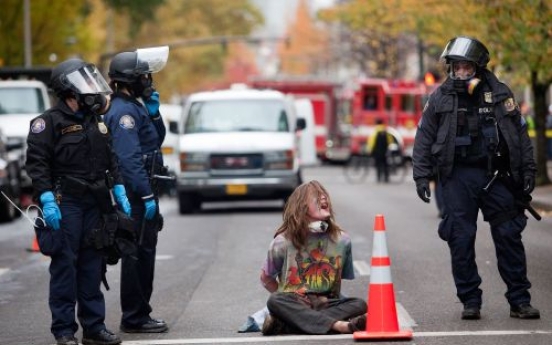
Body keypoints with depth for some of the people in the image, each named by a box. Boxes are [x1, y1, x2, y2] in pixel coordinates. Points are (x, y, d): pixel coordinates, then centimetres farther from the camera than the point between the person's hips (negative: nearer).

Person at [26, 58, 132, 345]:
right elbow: (37, 163, -13)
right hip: (65, 204, -6)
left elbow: (111, 160, 21)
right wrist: (47, 200, -20)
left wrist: (119, 192, 13)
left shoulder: (97, 121, 15)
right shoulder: (50, 122, -7)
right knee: (65, 266, -5)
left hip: (94, 203, 6)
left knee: (92, 266, 9)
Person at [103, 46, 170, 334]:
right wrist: (146, 195, -25)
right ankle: (134, 318, -3)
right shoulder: (124, 111, -17)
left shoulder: (135, 106, 15)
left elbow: (157, 140, 22)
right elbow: (129, 158, -24)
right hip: (135, 193, -11)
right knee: (138, 253, -7)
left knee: (144, 253, 15)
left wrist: (153, 112, 6)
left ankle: (139, 314, 22)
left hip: (141, 191, 11)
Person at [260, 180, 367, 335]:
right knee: (275, 301, -35)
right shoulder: (283, 242, 0)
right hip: (294, 306, -2)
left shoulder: (342, 240, 4)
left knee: (359, 304, -27)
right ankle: (340, 325, -49)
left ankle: (283, 325, -38)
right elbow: (266, 278, 10)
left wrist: (325, 300, 0)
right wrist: (286, 300, 0)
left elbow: (343, 277, 13)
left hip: (326, 305, 2)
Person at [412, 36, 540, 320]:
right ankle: (470, 302, 8)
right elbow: (424, 138, 7)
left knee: (509, 237, 0)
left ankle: (519, 300, 7)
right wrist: (421, 176, 1)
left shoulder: (499, 94, 4)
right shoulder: (440, 97, 3)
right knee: (461, 240, -1)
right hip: (458, 176, 0)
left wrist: (528, 170, 4)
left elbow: (520, 134, 8)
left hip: (496, 175, 0)